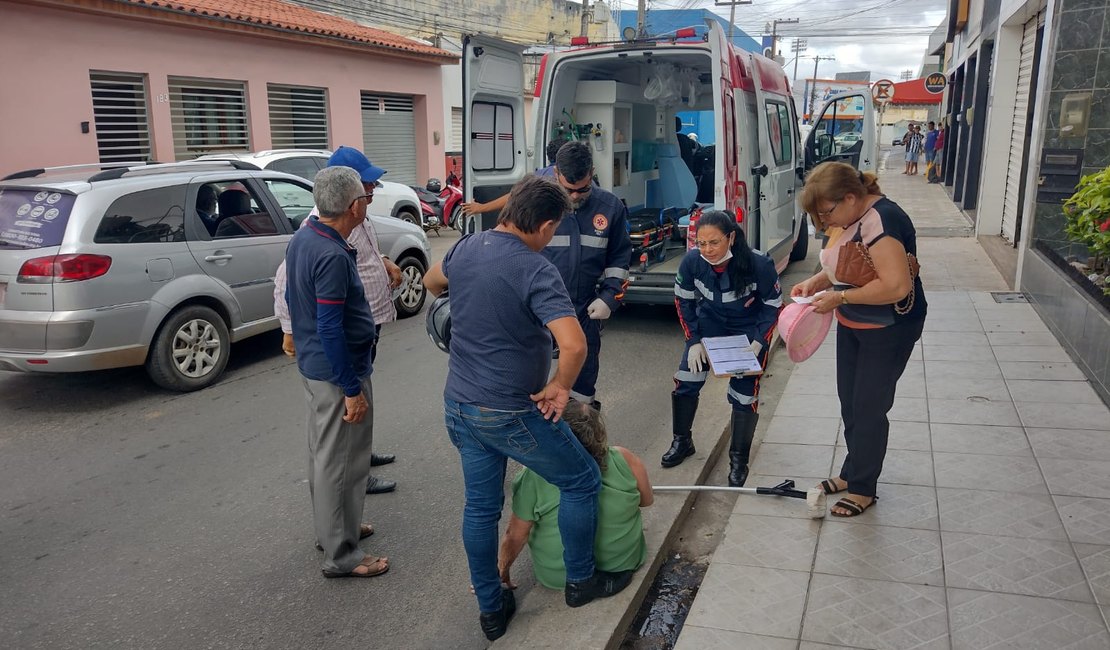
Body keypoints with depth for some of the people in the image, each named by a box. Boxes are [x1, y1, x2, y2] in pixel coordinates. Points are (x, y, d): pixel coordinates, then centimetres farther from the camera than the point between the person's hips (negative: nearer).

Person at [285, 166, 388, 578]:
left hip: (312, 365, 10)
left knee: (323, 454, 21)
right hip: (337, 373, -10)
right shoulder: (333, 256, -25)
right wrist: (352, 389, -21)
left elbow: (292, 297, 16)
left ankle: (332, 529, 37)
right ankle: (341, 556, 13)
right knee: (340, 463, 1)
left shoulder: (301, 240, 4)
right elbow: (331, 329, -27)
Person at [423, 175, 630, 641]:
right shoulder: (535, 271, -22)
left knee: (481, 506, 18)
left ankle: (491, 609, 31)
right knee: (582, 481, 15)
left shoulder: (466, 247, 0)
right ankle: (580, 581, 29)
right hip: (511, 414, -7)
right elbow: (574, 345, -34)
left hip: (459, 405, 7)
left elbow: (432, 281, 23)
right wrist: (559, 387, -15)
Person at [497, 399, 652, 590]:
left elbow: (515, 536, -11)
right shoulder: (625, 460, -17)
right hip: (624, 562, 2)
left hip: (556, 576, -1)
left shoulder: (534, 477, -21)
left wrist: (502, 569, 6)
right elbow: (647, 500, 0)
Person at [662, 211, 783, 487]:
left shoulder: (759, 264, -30)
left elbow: (773, 306, -15)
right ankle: (682, 442, 23)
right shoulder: (692, 262, -24)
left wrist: (758, 344, -22)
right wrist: (694, 341, -10)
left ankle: (739, 460, 14)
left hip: (749, 332, -2)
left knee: (744, 394, -4)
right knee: (685, 382, -1)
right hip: (707, 327, 3)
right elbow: (684, 302, -7)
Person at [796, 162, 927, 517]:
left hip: (888, 331, -9)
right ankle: (852, 472, 36)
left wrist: (838, 297, -27)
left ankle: (863, 488, 21)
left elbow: (896, 285, -34)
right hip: (853, 325, 9)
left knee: (868, 409, 3)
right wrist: (815, 282, -1)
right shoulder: (856, 217, 0)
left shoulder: (880, 221, -28)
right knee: (849, 404, 18)